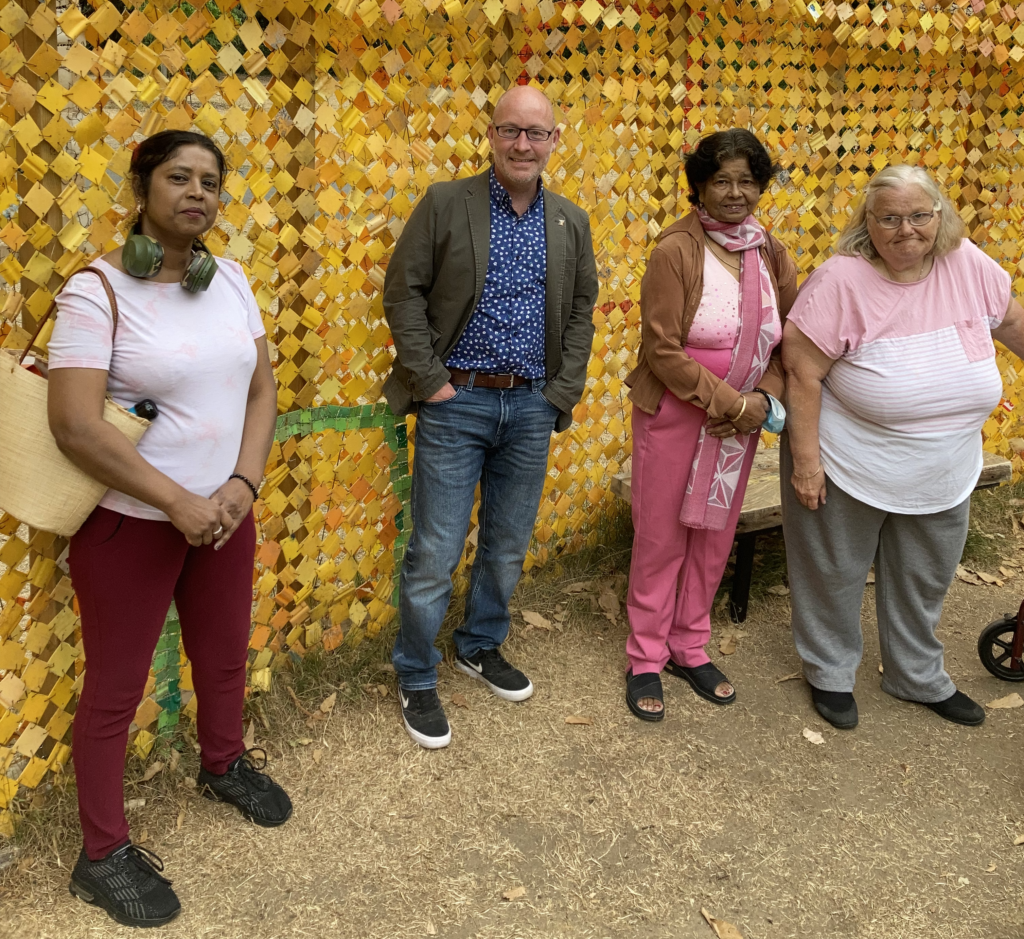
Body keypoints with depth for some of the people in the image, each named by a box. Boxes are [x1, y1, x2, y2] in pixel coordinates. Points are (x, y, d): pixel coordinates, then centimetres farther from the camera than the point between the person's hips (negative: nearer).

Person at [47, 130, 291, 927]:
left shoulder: (231, 280, 3)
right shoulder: (97, 290, -16)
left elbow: (262, 390, 5)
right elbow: (74, 423, -21)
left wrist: (242, 484, -10)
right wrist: (178, 501, -21)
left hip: (226, 512, 6)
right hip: (130, 522, -5)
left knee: (224, 654, 22)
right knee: (116, 686, 7)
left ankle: (224, 763, 50)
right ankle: (104, 853, 24)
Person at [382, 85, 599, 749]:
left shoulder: (571, 223, 8)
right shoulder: (446, 204, -4)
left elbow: (582, 313, 12)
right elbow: (404, 293, -5)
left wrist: (562, 391, 3)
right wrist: (431, 380, -10)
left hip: (531, 407, 4)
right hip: (456, 402, -4)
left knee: (508, 546, 15)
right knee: (435, 553, 0)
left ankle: (482, 647, 37)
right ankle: (417, 680, 18)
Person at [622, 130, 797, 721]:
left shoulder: (771, 255, 3)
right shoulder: (676, 251, -13)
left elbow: (789, 340, 7)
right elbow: (663, 349, -17)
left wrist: (763, 397, -11)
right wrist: (730, 403, -18)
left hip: (741, 422, 5)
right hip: (674, 416, -5)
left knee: (715, 538, 14)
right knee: (662, 539, 5)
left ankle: (689, 646, 33)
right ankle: (646, 658, 22)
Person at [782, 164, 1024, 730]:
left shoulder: (968, 266, -8)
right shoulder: (841, 281, -21)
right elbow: (801, 372, -20)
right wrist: (804, 459, -20)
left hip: (943, 473, 5)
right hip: (849, 469, -5)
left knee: (925, 580, 22)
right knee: (835, 574, 14)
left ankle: (917, 676, 45)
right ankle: (830, 673, 38)